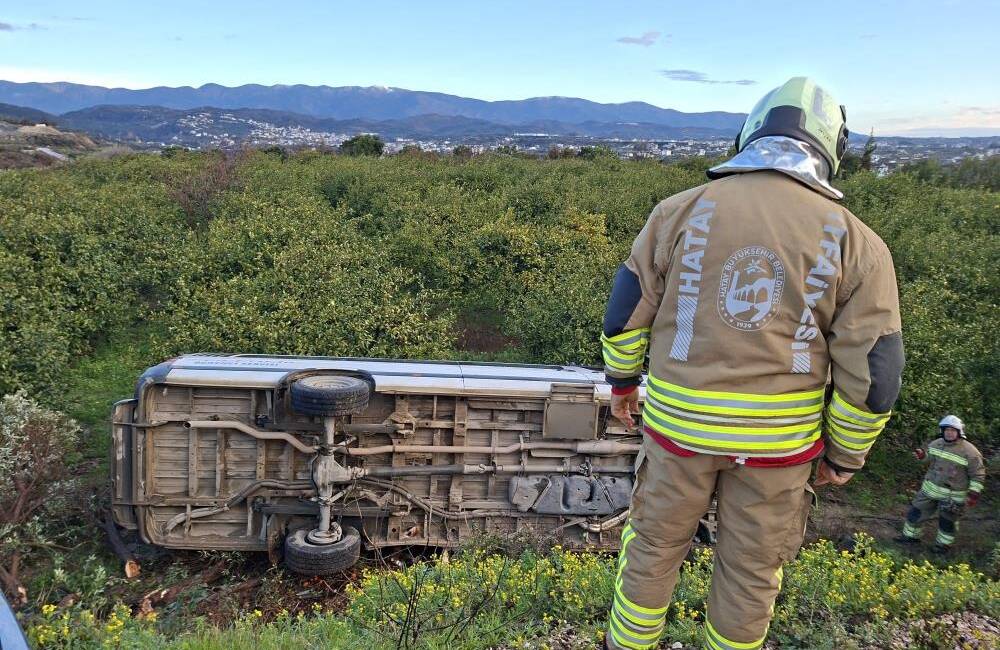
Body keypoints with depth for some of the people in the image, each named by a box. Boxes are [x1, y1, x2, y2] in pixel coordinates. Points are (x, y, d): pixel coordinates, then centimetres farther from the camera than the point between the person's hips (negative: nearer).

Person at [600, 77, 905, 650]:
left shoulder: (682, 210, -6)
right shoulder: (856, 241, -6)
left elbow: (627, 308, 0)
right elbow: (874, 371, -5)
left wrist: (622, 380, 16)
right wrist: (846, 455, 9)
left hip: (679, 421, 1)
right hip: (778, 438, 0)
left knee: (655, 543, 21)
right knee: (752, 566, 20)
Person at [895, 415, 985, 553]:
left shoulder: (970, 452, -18)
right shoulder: (936, 443, -1)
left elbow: (978, 475, -13)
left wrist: (974, 494, -17)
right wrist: (922, 455, -2)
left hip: (952, 495, -5)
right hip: (930, 489, 5)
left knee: (947, 522, 11)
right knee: (916, 512, 12)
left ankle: (943, 544, 34)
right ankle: (911, 536, 30)